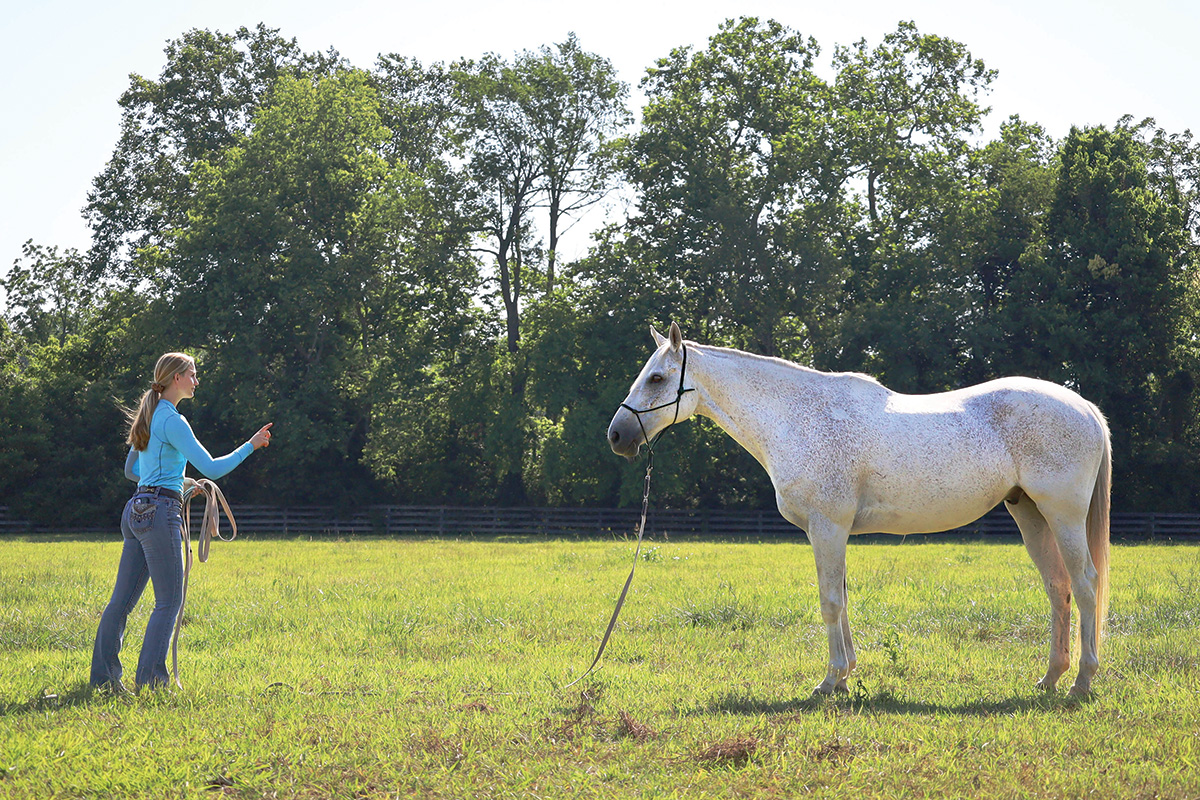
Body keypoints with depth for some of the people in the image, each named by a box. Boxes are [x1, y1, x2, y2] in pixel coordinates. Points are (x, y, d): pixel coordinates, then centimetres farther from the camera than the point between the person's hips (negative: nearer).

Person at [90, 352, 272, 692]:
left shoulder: (150, 416, 18)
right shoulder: (172, 420, -11)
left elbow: (131, 469, 28)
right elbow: (211, 468, -16)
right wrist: (250, 446, -8)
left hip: (136, 511, 9)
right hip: (160, 512, -9)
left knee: (122, 599, 9)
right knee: (168, 600, -4)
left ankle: (103, 676, 10)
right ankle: (150, 678, -6)